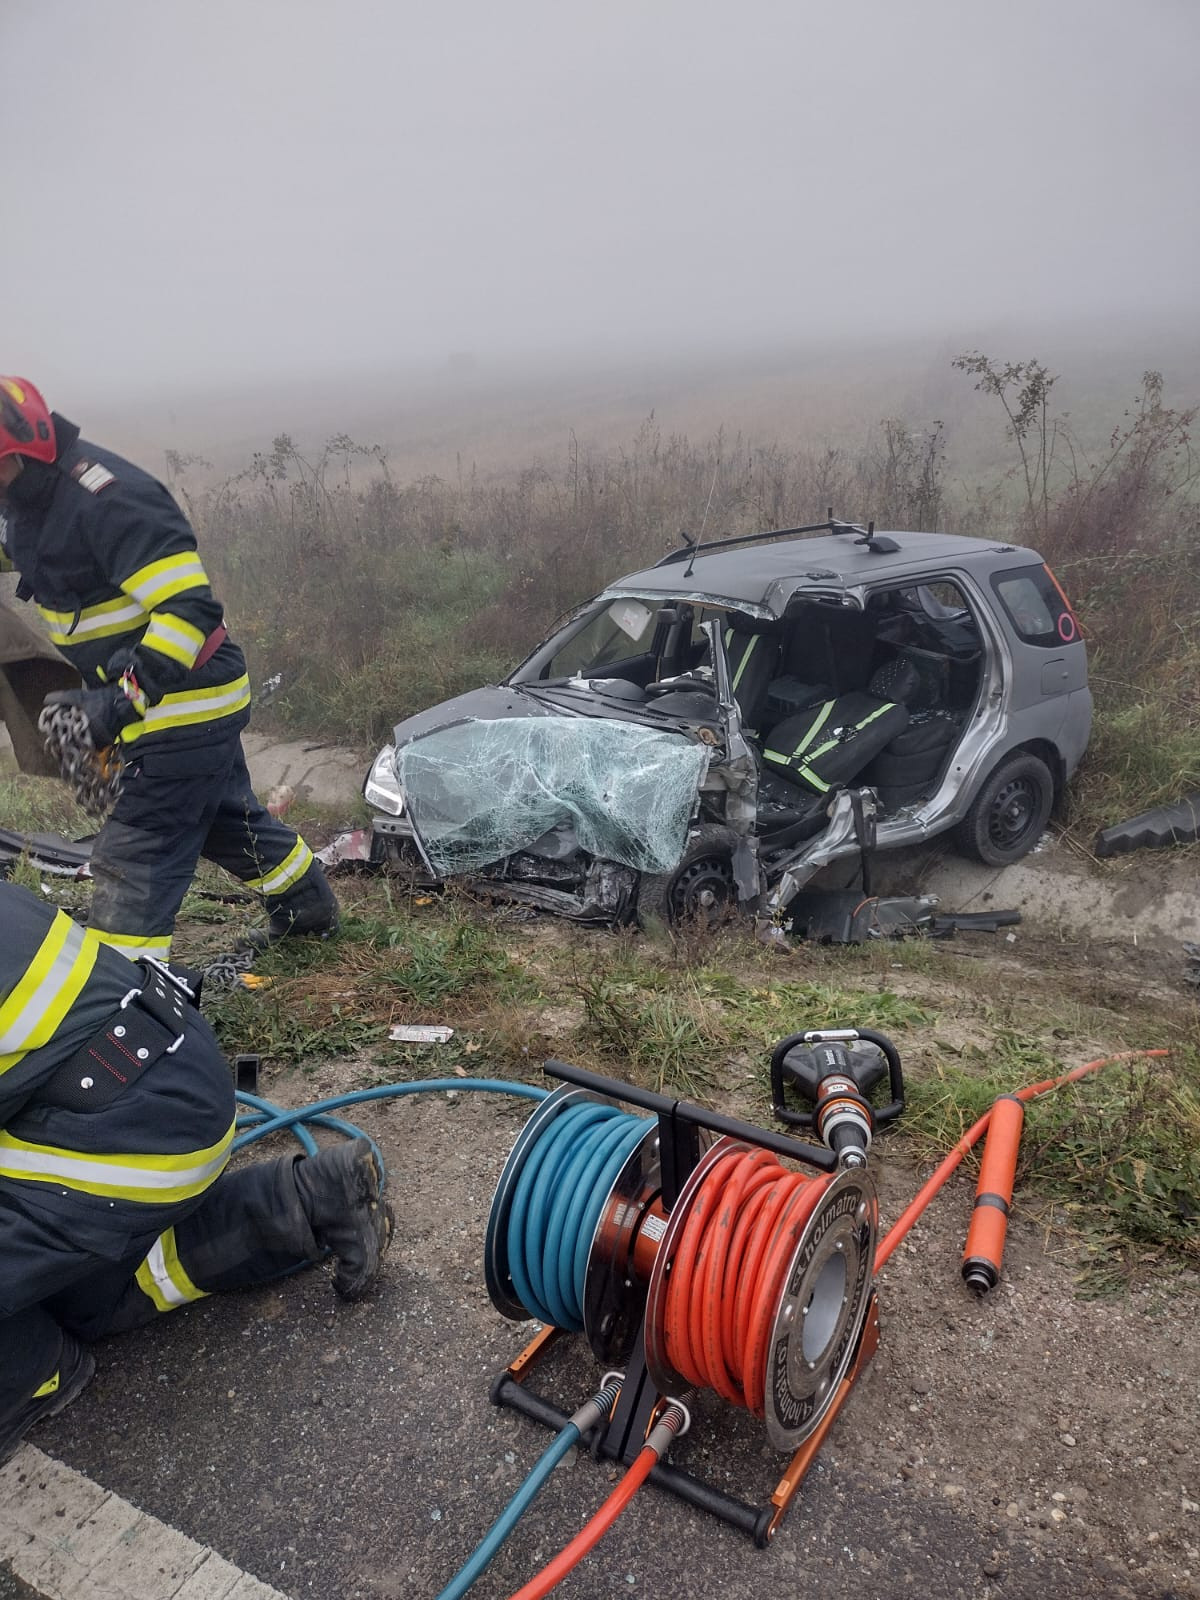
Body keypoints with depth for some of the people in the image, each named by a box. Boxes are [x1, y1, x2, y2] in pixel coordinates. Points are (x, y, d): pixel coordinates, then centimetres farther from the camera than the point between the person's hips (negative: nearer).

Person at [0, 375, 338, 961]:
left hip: (185, 702, -10)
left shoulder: (107, 498, -27)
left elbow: (190, 608, -32)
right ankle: (310, 908, 45)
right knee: (227, 816, 25)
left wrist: (118, 703, -34)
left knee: (134, 857, -6)